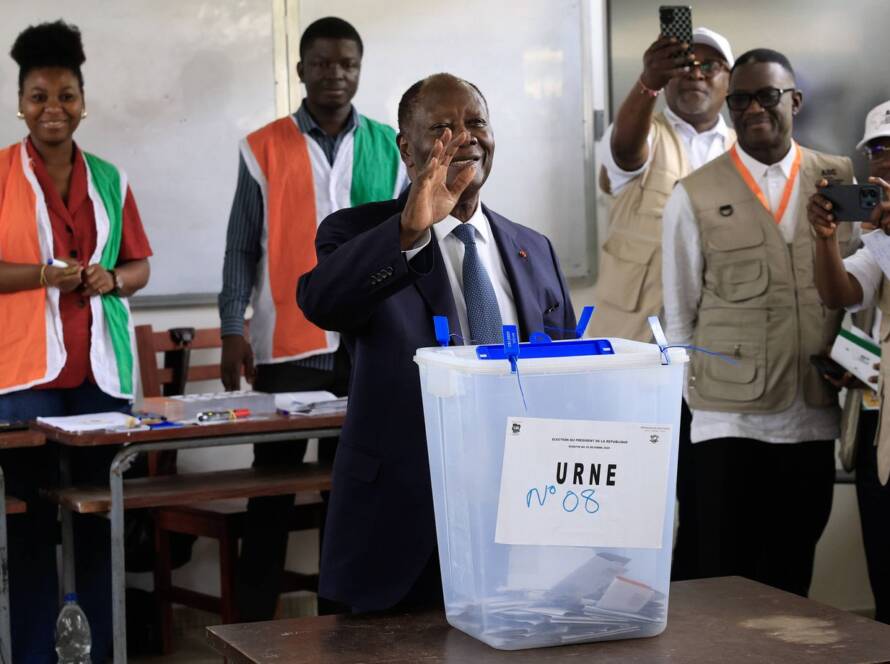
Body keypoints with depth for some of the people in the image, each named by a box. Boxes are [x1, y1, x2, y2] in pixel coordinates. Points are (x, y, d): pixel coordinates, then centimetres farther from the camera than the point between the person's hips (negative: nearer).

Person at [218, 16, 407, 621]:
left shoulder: (389, 146, 7)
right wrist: (233, 332, -4)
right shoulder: (264, 149, 2)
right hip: (289, 342, -2)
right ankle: (255, 614, 11)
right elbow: (242, 247, 3)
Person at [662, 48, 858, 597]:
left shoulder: (841, 181, 7)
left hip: (814, 414, 2)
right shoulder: (696, 196, 1)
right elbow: (679, 311, 6)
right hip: (729, 419, -2)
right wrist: (701, 390, 5)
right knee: (726, 579, 0)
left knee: (792, 578, 10)